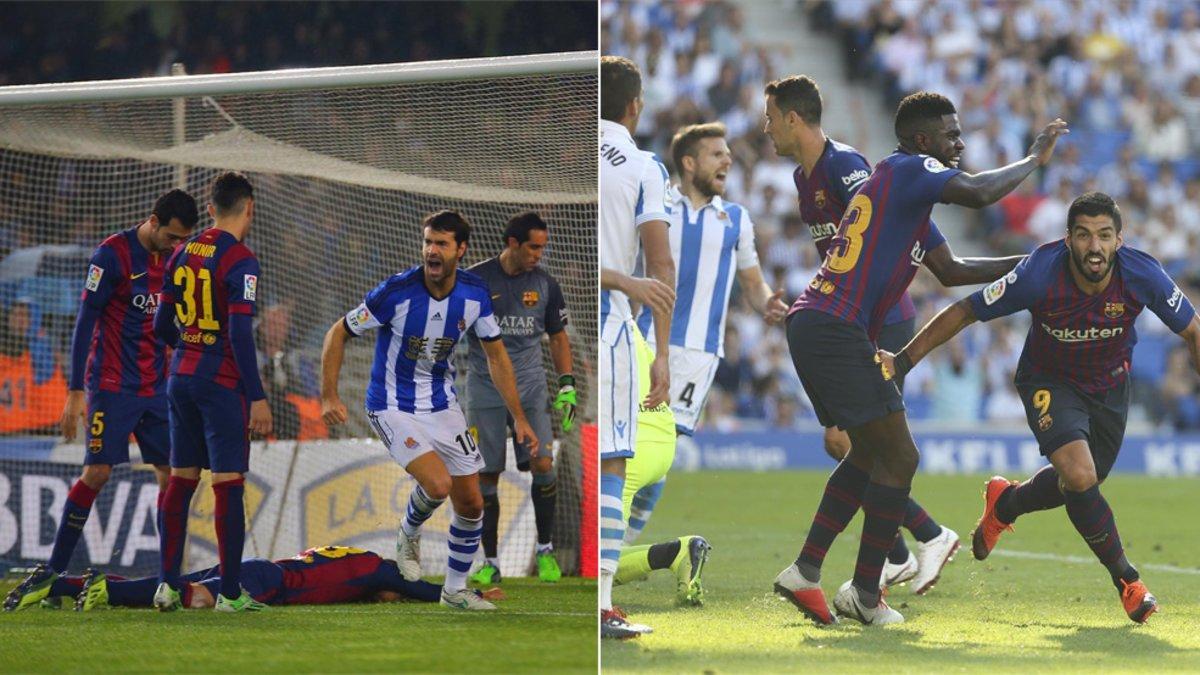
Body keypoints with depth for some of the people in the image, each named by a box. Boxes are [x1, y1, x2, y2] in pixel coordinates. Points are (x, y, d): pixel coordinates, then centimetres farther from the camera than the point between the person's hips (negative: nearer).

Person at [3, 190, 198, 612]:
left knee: (173, 474, 0)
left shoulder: (175, 258, 8)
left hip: (157, 388, 6)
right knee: (97, 473, -10)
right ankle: (52, 573, -3)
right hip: (112, 384, -6)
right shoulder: (113, 255, -11)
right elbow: (85, 321, -11)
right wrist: (75, 392, -14)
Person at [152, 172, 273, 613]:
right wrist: (257, 398, -17)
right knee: (229, 485, -4)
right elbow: (240, 332, -19)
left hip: (181, 378, 7)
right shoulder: (239, 261, -13)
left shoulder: (183, 254, 8)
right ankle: (230, 593, -4)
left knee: (180, 481, 12)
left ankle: (167, 584, 11)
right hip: (223, 382, -7)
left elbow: (162, 325, 13)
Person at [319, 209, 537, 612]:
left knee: (471, 504, 6)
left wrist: (519, 418, 2)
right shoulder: (397, 291, -23)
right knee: (438, 484, -26)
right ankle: (409, 534, 9)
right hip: (393, 408, -5)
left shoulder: (475, 294, -9)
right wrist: (329, 396, -20)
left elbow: (495, 355, 5)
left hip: (443, 405, 5)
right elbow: (339, 333, -12)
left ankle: (456, 590, 27)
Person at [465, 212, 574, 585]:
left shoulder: (545, 284, 4)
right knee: (486, 476, -1)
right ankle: (490, 561, 9)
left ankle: (545, 549, 5)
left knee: (543, 465, -12)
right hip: (485, 388, -2)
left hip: (531, 386, 2)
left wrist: (567, 385, 6)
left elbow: (558, 336, 14)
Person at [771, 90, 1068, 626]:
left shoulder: (904, 187, 25)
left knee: (869, 453, 20)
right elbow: (980, 193, -23)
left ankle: (804, 572, 18)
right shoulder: (909, 170, -6)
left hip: (810, 323, 10)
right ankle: (865, 593, 2)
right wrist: (1035, 159, -8)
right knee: (898, 458, -4)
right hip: (836, 332, -10)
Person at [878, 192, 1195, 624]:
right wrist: (902, 361, -22)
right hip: (1049, 382, -4)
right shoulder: (1040, 275, -32)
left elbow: (1192, 332, -10)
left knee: (1078, 485, 15)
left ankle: (1004, 503, 47)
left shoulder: (1142, 275, -27)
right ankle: (1125, 578, -4)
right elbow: (963, 312, -20)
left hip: (1110, 385, 4)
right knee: (1080, 478, -25)